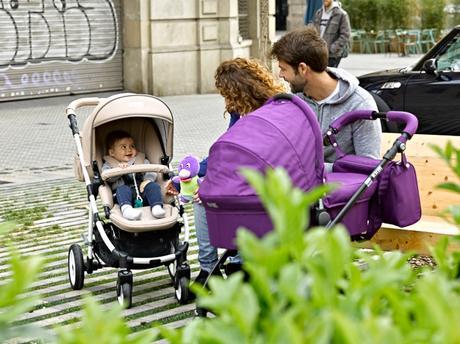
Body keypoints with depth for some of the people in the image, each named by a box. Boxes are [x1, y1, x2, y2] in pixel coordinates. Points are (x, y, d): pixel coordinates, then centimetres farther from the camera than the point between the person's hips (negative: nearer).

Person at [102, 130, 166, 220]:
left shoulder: (142, 161, 28)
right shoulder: (109, 164, 22)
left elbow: (151, 173, 12)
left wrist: (147, 180, -12)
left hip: (142, 192, 2)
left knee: (153, 186, -25)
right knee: (122, 189, -34)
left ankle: (157, 207, -47)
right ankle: (126, 209, -62)